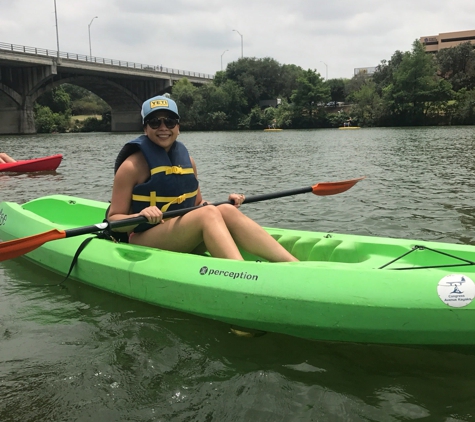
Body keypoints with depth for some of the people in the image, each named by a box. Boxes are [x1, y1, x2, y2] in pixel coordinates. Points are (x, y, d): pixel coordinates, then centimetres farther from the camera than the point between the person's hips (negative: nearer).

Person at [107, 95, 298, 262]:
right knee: (209, 213, -28)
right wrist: (141, 215, -28)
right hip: (145, 242, -5)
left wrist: (227, 203, -1)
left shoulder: (186, 159, 9)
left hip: (186, 241, 5)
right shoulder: (132, 165, -8)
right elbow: (113, 220, -8)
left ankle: (294, 264, -32)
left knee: (227, 211, -21)